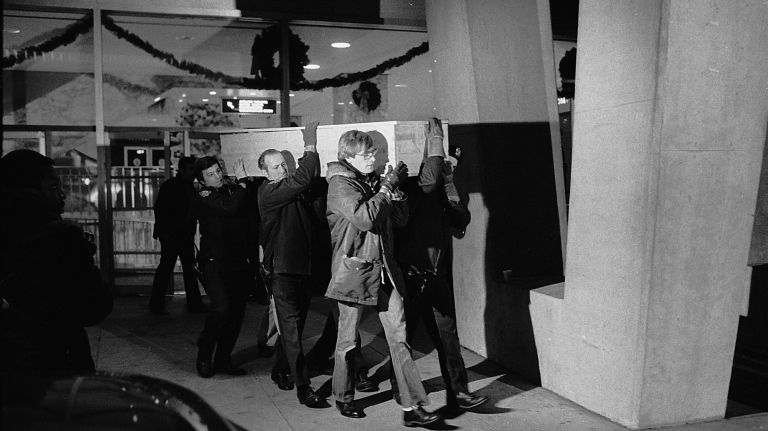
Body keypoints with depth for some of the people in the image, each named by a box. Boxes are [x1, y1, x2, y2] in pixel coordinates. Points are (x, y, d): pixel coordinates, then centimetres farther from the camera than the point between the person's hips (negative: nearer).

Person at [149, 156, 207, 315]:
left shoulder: (190, 188, 15)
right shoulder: (169, 186, -6)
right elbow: (159, 209, -11)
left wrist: (191, 233, 8)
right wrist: (165, 232, -17)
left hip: (186, 236, 7)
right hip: (171, 235, -7)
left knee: (190, 268, 7)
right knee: (166, 267, -5)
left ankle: (194, 303, 12)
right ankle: (156, 304, 2)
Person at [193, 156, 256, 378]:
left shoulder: (233, 190, 12)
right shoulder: (204, 197, -4)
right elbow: (230, 207, -21)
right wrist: (242, 181, -12)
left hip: (240, 261, 6)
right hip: (215, 262, -5)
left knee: (236, 311, 6)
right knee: (221, 308, -17)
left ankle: (223, 359, 19)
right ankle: (204, 356, 4)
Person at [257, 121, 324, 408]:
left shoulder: (297, 190, 13)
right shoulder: (268, 192, -11)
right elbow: (301, 180, -22)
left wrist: (311, 150, -4)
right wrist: (310, 147, -19)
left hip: (304, 266, 7)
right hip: (282, 269, -7)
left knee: (295, 325, 17)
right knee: (291, 328, -4)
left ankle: (280, 370, 36)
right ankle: (303, 387, -2)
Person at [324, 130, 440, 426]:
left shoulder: (374, 181, 13)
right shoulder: (340, 184, -8)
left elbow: (401, 219, 12)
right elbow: (363, 218, -24)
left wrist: (397, 191, -4)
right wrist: (388, 186, -18)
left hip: (384, 269, 6)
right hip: (354, 270, -6)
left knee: (398, 336, 0)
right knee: (348, 339, 9)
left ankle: (412, 407, 3)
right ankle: (343, 398, 29)